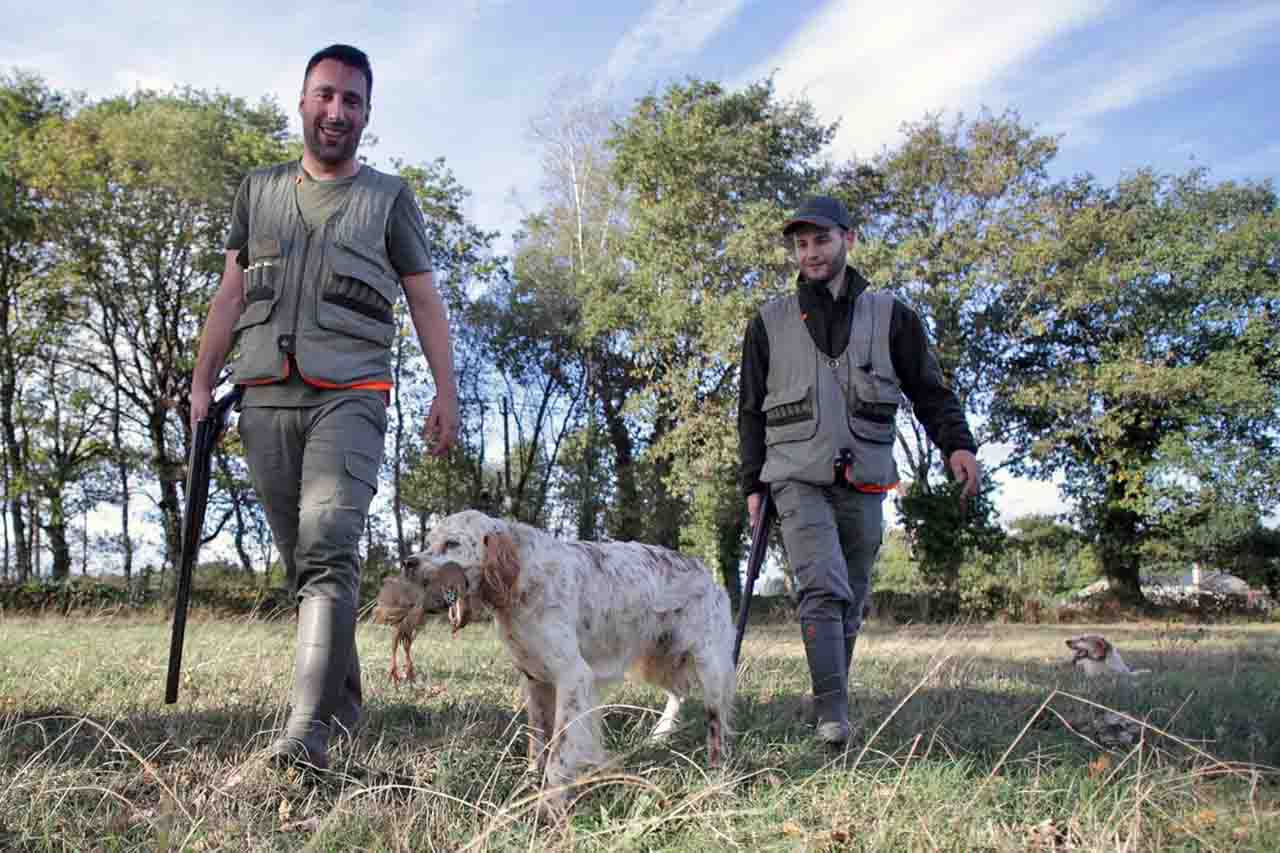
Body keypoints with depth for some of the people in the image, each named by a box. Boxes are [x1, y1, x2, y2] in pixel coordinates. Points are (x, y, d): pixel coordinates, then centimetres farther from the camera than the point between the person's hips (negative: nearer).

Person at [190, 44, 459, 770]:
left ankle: (309, 732, -24)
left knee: (329, 552, -19)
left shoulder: (389, 197, 13)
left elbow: (425, 301, 9)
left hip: (348, 397, -4)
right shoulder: (259, 190, 20)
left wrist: (447, 392, -1)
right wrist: (203, 383, 10)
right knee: (302, 562, 6)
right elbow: (230, 295, 18)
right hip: (265, 398, 4)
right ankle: (344, 703, 18)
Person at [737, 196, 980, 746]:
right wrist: (753, 483, 7)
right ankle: (832, 711, -18)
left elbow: (929, 390, 10)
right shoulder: (771, 322, 10)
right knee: (823, 590, -19)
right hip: (798, 480, -2)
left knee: (851, 603, 8)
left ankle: (830, 696, 23)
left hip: (863, 485, 2)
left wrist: (957, 443, -8)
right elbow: (751, 409, 13)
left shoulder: (889, 315, 10)